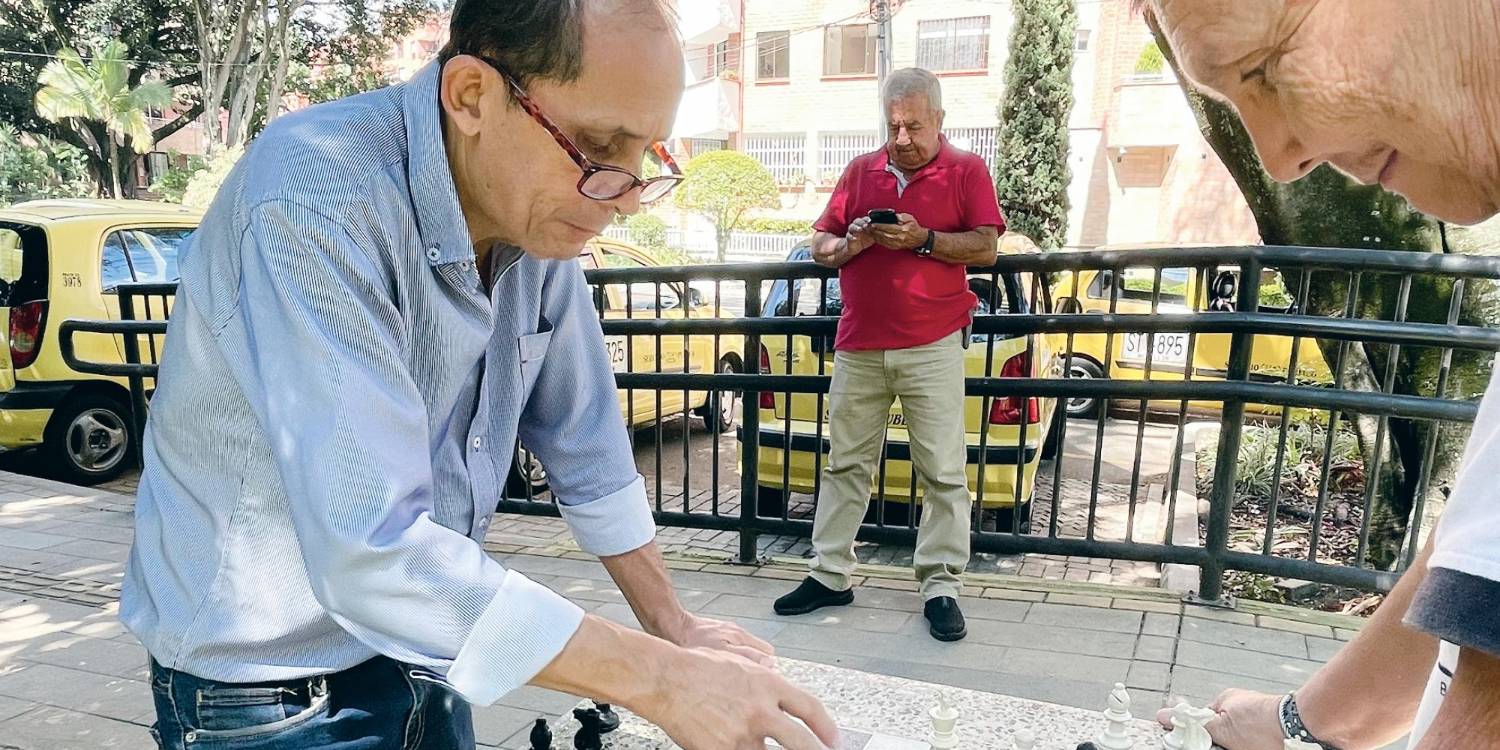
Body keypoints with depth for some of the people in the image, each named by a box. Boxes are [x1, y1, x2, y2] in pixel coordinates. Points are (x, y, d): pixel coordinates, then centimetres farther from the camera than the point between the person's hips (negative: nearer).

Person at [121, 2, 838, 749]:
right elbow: (371, 549, -35)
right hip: (268, 684, -6)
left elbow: (584, 443, 0)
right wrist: (657, 679, -32)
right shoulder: (313, 203, -29)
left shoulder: (544, 210, -9)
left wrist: (671, 625, 1)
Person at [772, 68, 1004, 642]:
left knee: (943, 472, -1)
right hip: (858, 347, 4)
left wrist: (923, 239, -15)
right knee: (845, 464, 8)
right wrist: (851, 243, -8)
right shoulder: (861, 171, 15)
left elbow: (986, 249, -3)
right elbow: (819, 245, 14)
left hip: (931, 347, -3)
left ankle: (941, 587, 8)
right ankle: (830, 575, 17)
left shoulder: (967, 170, 6)